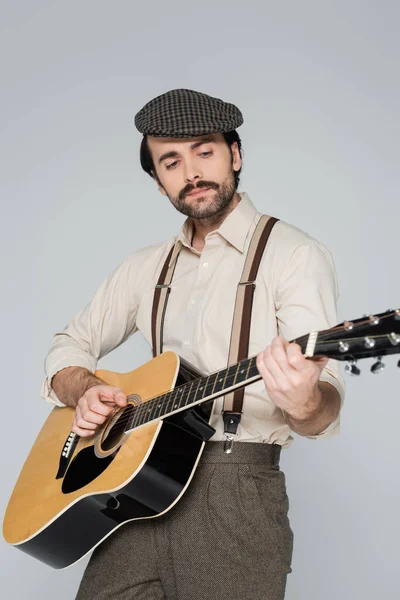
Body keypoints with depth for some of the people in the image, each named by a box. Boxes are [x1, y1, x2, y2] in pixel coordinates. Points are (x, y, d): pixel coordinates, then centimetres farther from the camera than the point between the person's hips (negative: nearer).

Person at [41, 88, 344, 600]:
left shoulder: (293, 253, -5)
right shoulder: (147, 266, 15)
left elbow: (324, 412, -13)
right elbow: (70, 345, 20)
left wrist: (306, 402, -36)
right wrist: (83, 392, -2)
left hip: (235, 487, -4)